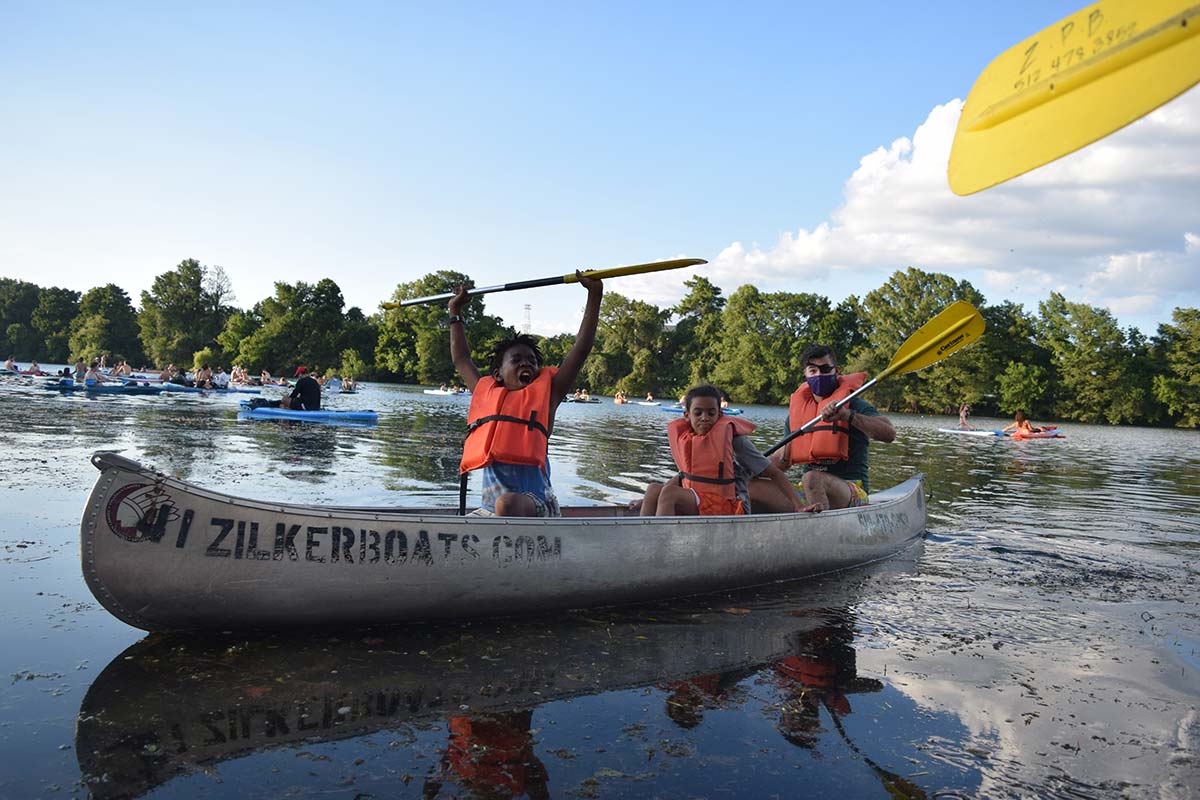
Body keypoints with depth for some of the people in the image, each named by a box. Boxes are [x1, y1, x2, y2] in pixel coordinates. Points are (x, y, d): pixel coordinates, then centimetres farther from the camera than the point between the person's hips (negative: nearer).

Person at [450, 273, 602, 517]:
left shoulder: (546, 392, 11)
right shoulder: (486, 392, 20)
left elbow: (581, 349, 9)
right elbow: (461, 359, 36)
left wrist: (594, 294, 9)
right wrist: (456, 313, 43)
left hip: (534, 503, -4)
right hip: (489, 509, 5)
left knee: (507, 504, -37)